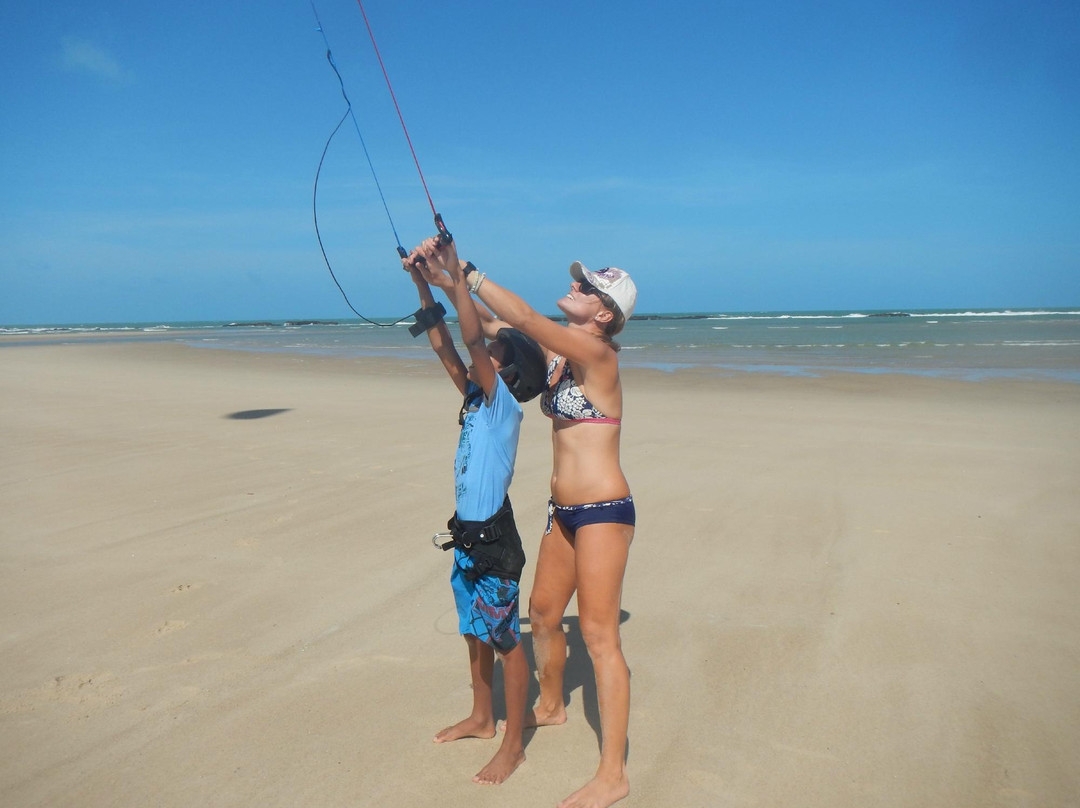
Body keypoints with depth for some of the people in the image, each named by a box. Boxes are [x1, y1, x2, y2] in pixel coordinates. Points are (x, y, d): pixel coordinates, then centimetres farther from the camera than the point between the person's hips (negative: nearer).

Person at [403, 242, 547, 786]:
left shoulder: (503, 403, -14)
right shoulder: (476, 399, 8)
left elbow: (473, 338, -26)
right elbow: (445, 346, 7)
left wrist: (455, 281, -22)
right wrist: (423, 285, 3)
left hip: (494, 541, -9)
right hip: (467, 536, 9)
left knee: (506, 642, 4)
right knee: (475, 634, 22)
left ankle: (513, 745, 19)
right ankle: (481, 719, 41)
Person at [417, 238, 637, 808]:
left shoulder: (596, 354, -16)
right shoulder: (557, 350, 8)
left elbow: (524, 318, -25)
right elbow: (491, 326, 10)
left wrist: (463, 271, -19)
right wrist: (448, 280, -1)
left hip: (603, 511, -9)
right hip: (564, 510, 9)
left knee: (598, 634, -5)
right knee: (542, 612, 21)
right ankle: (550, 706, 46)